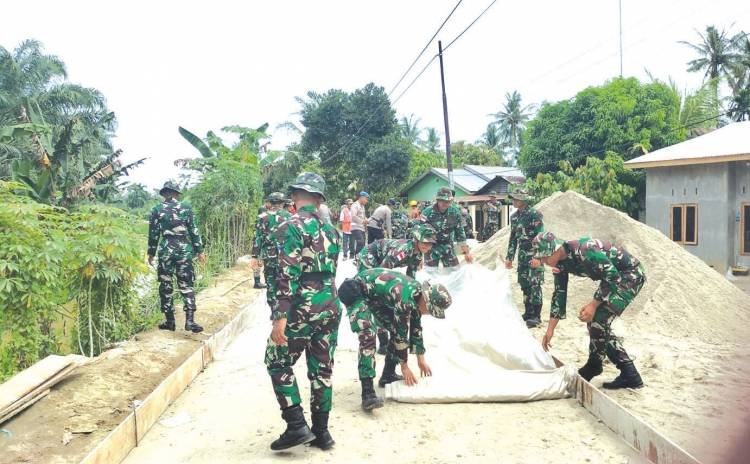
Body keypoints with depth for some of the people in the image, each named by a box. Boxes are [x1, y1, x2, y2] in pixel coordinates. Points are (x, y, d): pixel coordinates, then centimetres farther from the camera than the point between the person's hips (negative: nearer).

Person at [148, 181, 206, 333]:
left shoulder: (157, 209, 3)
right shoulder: (186, 208, 3)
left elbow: (153, 233, 3)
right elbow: (194, 231, 2)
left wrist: (151, 253, 12)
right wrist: (200, 251, 7)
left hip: (166, 251, 0)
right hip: (184, 251, 0)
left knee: (166, 286, 9)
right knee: (186, 285, 3)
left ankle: (169, 321, 12)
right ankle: (190, 320, -8)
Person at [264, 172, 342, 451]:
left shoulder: (291, 226, -11)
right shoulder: (330, 229, 11)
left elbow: (287, 274, -18)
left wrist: (280, 316, -18)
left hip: (303, 307, -7)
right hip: (331, 305, 7)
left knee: (278, 363, 9)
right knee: (322, 368, 13)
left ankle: (297, 426, 7)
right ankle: (321, 431, 20)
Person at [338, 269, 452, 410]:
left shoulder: (418, 293, -5)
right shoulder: (404, 299, -32)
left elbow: (416, 328, 7)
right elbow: (401, 333, -24)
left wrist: (421, 360, 12)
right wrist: (405, 366, -11)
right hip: (356, 293, -10)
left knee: (397, 329, 7)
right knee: (368, 336, -26)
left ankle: (388, 375, 19)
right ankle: (367, 392, -27)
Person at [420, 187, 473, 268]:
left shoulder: (455, 211, -7)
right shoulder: (428, 212, -18)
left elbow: (460, 232, 4)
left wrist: (466, 252, 5)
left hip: (448, 246, 3)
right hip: (431, 246, -3)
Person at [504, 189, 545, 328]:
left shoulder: (535, 215, -13)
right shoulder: (514, 217, 10)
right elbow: (513, 238, 16)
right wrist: (509, 257, 14)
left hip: (535, 254, -7)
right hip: (522, 255, 7)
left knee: (535, 285, -5)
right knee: (524, 284, 11)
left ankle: (536, 316, 2)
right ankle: (528, 313, 21)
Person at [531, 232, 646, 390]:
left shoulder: (584, 250, -31)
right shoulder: (560, 263, -3)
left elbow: (612, 275, -25)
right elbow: (559, 294, 4)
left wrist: (593, 304, -23)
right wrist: (550, 330, 4)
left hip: (631, 273, -9)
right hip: (616, 277, 9)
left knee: (598, 320, -15)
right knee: (595, 322, 4)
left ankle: (593, 367, 7)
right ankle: (630, 376, 10)